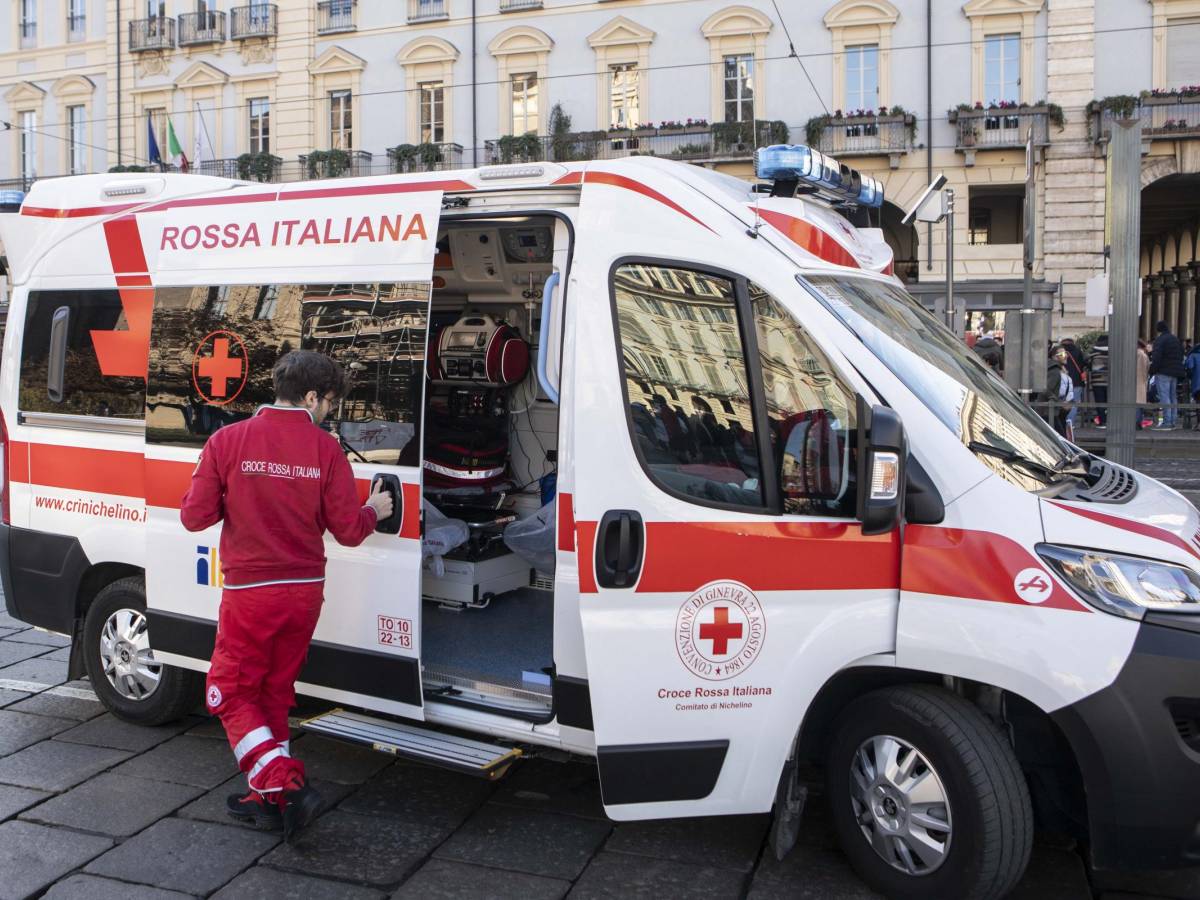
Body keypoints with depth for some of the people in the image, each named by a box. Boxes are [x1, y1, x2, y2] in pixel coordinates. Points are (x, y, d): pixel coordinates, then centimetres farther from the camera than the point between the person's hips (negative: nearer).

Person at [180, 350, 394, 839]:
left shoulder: (227, 441, -9)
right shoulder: (326, 448, -6)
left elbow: (195, 516, -6)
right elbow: (348, 529, -5)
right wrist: (374, 510, 16)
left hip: (249, 592, -3)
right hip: (304, 591, 3)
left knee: (230, 694, 10)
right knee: (275, 693, 19)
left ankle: (284, 785, -5)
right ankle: (267, 799, 26)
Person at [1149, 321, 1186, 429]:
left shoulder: (1160, 340, -11)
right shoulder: (1176, 340, 18)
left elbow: (1156, 357, -20)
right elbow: (1181, 356, 21)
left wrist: (1152, 370, -15)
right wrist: (1178, 369, 20)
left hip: (1163, 372, -8)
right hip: (1175, 372, 8)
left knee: (1164, 397, -10)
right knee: (1173, 397, 13)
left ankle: (1167, 422, -15)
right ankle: (1173, 422, 16)